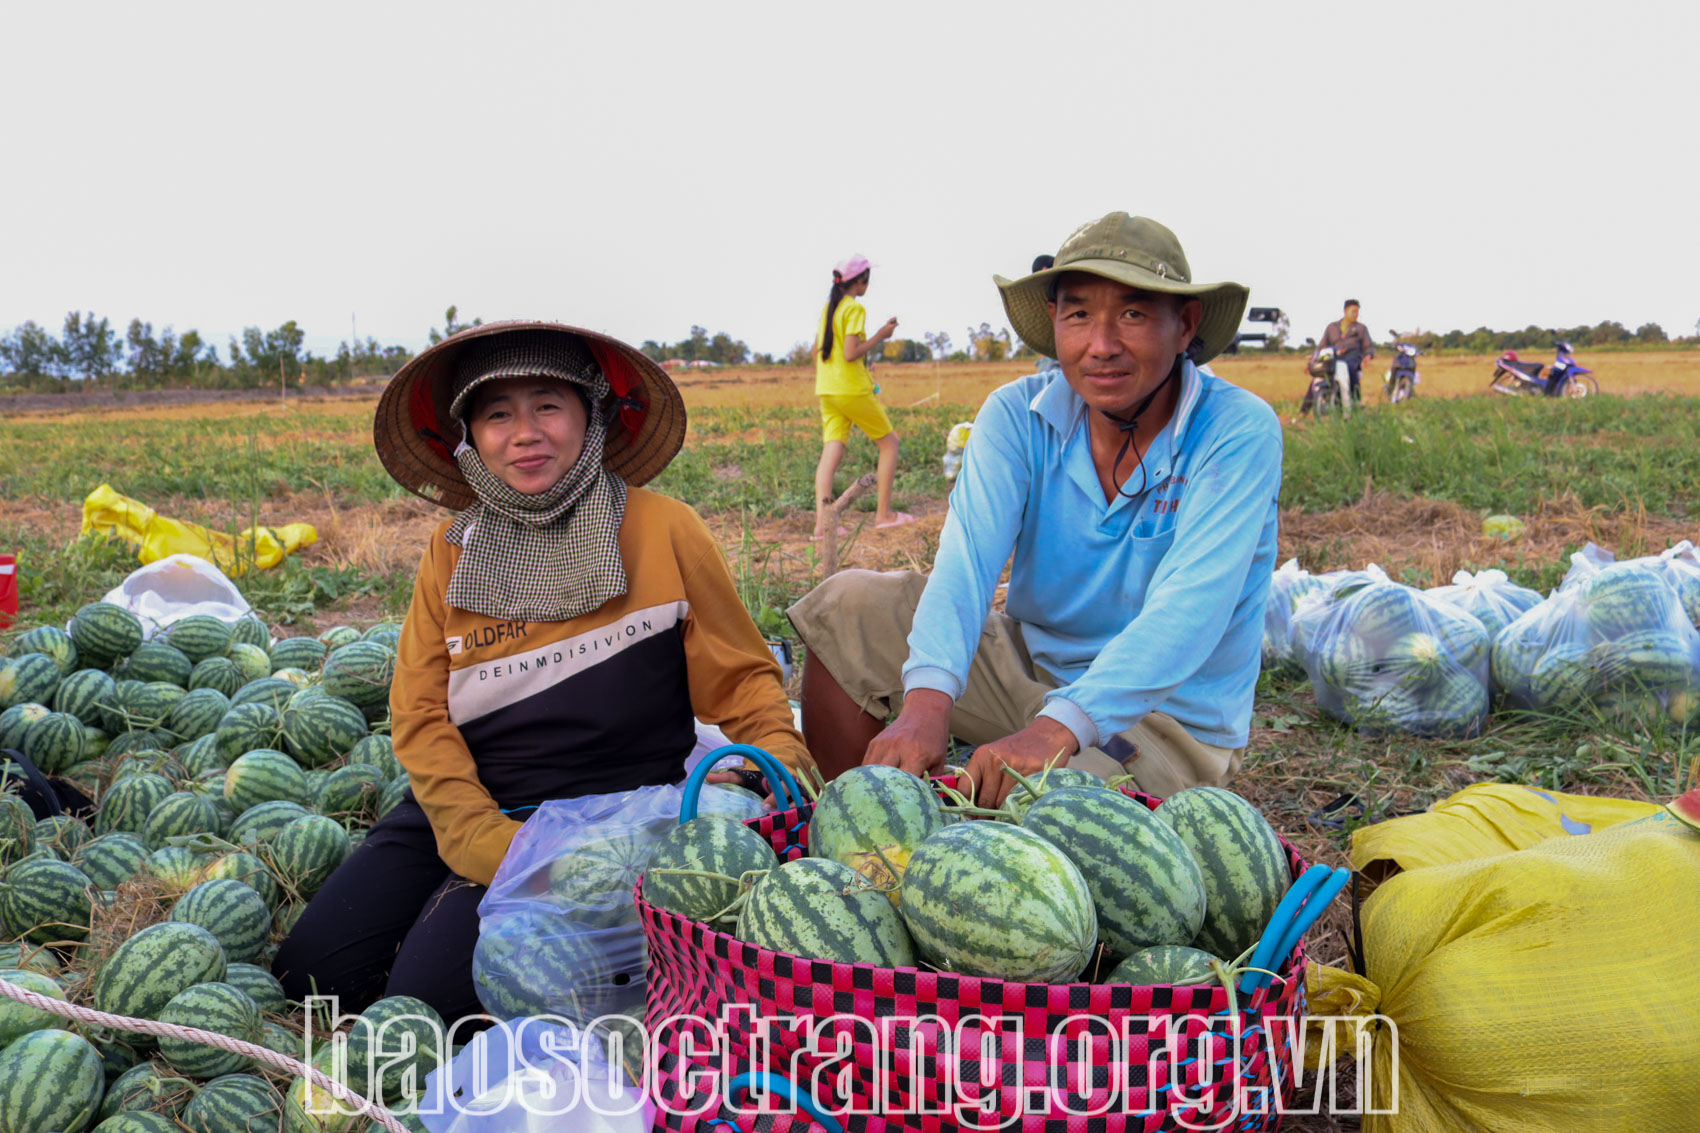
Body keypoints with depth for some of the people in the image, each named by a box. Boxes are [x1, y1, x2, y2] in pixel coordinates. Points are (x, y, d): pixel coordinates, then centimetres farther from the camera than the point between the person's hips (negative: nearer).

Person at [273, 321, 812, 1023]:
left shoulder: (664, 532, -6)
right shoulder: (453, 552, 5)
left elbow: (741, 676, 1)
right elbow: (419, 712, 1)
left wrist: (780, 761, -20)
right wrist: (486, 841, -13)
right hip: (464, 805, 5)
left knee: (427, 990, -18)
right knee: (310, 969, -2)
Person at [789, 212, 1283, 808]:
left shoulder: (1239, 433, -20)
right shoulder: (1017, 415, -9)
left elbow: (1187, 610, -32)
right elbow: (968, 558, -23)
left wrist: (1058, 728, -47)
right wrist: (927, 702, -42)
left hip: (1172, 720, -4)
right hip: (1033, 664, 4)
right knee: (848, 605, -10)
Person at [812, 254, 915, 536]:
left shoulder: (828, 306, 12)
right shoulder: (855, 308, -12)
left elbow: (817, 350, 18)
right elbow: (850, 354, -20)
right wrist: (880, 336, -10)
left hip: (826, 391, 7)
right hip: (852, 390, -7)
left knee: (831, 452, -1)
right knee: (889, 442, 9)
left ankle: (821, 521, -14)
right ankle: (884, 513, 9)